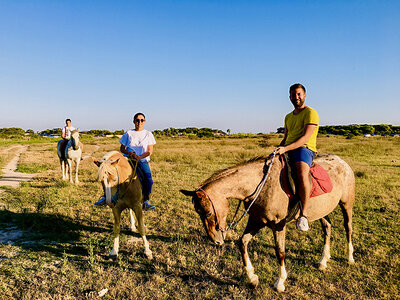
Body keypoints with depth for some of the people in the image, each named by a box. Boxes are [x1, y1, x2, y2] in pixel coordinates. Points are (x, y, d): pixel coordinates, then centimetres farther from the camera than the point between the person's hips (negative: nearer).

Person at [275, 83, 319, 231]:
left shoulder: (310, 113, -1)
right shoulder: (288, 117, 23)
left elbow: (305, 138, -13)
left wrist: (286, 148, -24)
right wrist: (279, 149, 6)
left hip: (305, 149, -7)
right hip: (286, 151, 8)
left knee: (302, 174, -37)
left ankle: (303, 214, -27)